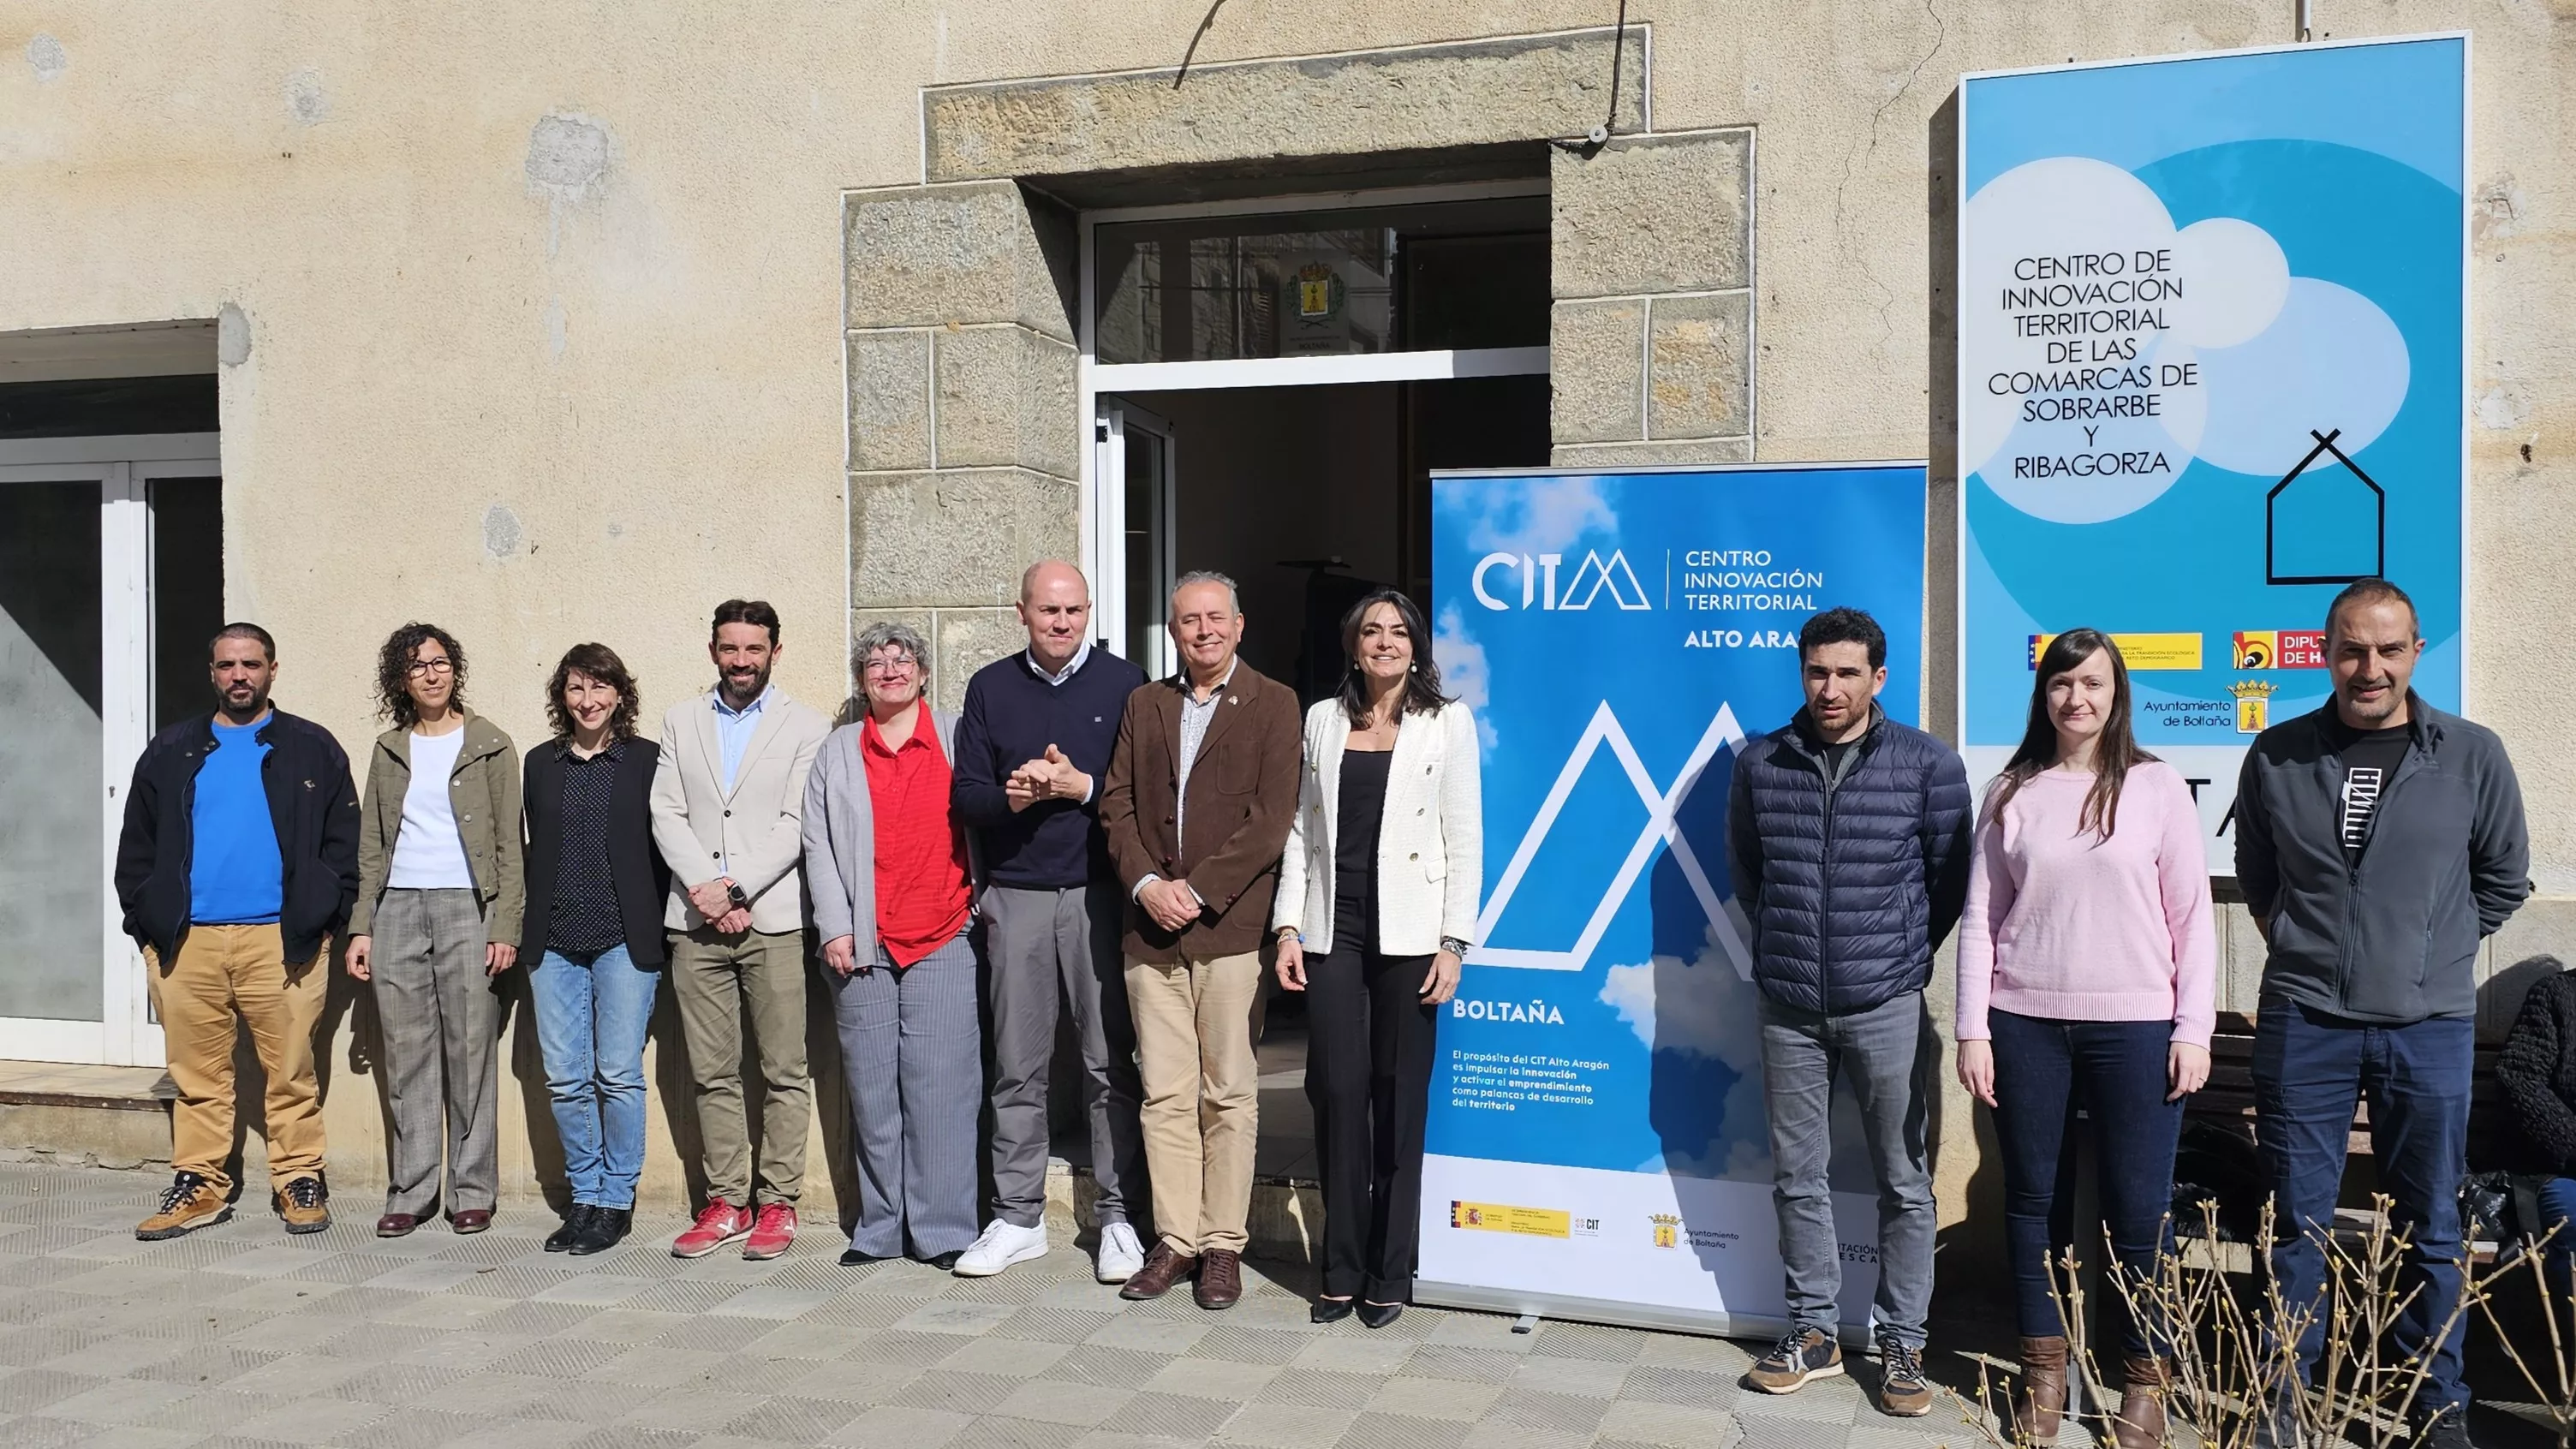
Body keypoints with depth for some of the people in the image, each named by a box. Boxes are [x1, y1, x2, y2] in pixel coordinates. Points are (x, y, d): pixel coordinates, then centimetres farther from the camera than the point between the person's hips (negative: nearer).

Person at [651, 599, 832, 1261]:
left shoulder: (806, 727, 4)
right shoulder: (681, 721, 14)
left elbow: (797, 824, -5)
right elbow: (666, 814, 6)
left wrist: (736, 889, -13)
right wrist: (706, 889, -8)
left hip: (773, 919, -3)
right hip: (695, 920, 3)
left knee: (783, 1071, -1)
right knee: (711, 1074, 7)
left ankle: (776, 1204, 7)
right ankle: (725, 1201, 16)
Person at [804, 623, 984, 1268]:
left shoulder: (959, 738, 8)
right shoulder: (836, 753, 14)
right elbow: (818, 846, 10)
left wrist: (985, 905, -1)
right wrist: (835, 929, 0)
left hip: (944, 941, -2)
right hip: (861, 947, 2)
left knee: (941, 1085, -5)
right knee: (873, 1089, 4)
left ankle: (944, 1230, 1)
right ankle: (881, 1229, 13)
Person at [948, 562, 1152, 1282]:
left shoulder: (1124, 683, 4)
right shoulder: (991, 688, 10)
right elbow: (967, 795, 5)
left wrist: (1078, 785, -15)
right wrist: (1018, 795, -14)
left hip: (1099, 892, -2)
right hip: (1016, 897, 2)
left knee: (1111, 1062, 2)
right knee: (1017, 1066, 8)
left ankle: (1117, 1217, 12)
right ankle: (1017, 1217, 18)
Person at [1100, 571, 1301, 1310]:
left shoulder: (1272, 705, 2)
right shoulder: (1144, 705, 16)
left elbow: (1272, 818, -6)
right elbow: (1117, 804, 11)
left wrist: (1198, 889, -12)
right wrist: (1145, 883, -6)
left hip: (1230, 924, -3)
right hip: (1152, 927, 4)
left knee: (1229, 1093, 2)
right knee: (1164, 1093, 6)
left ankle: (1222, 1244, 11)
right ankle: (1174, 1240, 14)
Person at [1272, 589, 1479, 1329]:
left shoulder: (1447, 722, 2)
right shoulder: (1323, 720, 11)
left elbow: (1465, 838, -1)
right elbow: (1301, 829, 11)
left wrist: (1453, 943, -8)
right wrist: (1288, 926, 2)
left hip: (1408, 933, -2)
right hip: (1333, 930, 2)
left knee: (1399, 1097, 3)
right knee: (1337, 1091, 1)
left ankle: (1389, 1273, 14)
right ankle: (1342, 1268, 13)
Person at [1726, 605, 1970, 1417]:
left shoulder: (1928, 765, -5)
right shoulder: (1759, 764, 1)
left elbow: (1951, 874, 4)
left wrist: (1909, 950, 7)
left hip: (1886, 1006, -2)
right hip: (1789, 1007, 2)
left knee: (1904, 1182, 5)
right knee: (1798, 1177, 10)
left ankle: (1903, 1344, 18)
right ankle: (1813, 1333, 23)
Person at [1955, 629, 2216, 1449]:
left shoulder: (2157, 786, 1)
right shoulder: (2012, 794, 5)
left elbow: (2191, 916, 1)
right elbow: (1980, 919, 5)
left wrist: (2193, 1029, -4)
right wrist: (1972, 1030, 0)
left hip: (2135, 1026, -2)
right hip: (2025, 1024, 2)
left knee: (2138, 1207, 2)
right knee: (2033, 1197, 9)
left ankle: (2146, 1378, 19)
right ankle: (2044, 1369, 24)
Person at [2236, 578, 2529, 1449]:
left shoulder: (2472, 756, -2)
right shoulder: (2277, 757, 0)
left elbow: (2503, 878, 12)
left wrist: (2432, 953, 11)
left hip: (2430, 1026, 0)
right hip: (2304, 1022, 0)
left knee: (2430, 1226, 11)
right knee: (2299, 1222, 7)